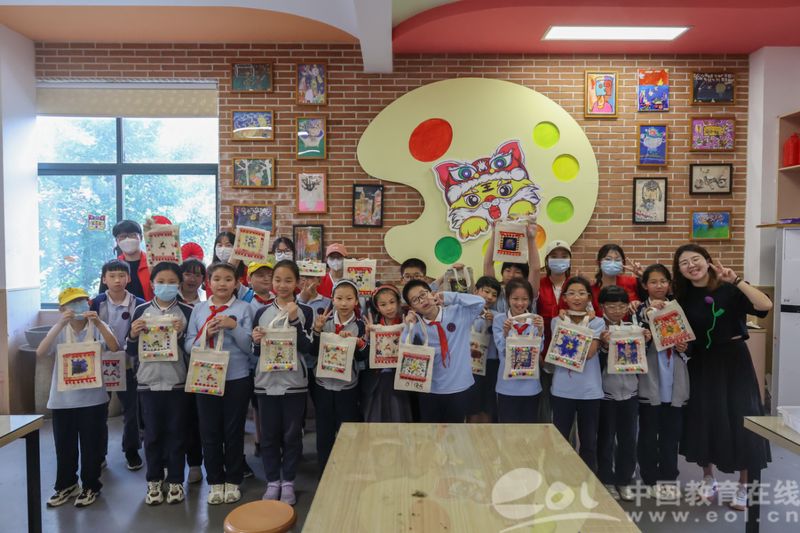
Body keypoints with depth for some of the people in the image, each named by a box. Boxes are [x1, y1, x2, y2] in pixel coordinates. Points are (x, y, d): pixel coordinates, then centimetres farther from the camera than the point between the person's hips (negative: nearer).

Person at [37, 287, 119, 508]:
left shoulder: (98, 327, -3)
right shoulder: (59, 330, 1)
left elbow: (114, 348, -20)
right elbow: (40, 353, -15)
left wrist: (98, 323, -29)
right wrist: (60, 325, -24)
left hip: (92, 398, -2)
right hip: (62, 399, 2)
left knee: (91, 446, 7)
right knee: (64, 446, 14)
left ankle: (90, 486, 24)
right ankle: (66, 486, 32)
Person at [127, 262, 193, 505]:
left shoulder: (187, 311, -1)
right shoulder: (141, 310, 3)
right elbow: (131, 351, 7)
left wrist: (181, 335, -18)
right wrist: (134, 335, -12)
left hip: (177, 382, -1)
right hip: (149, 381, 1)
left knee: (176, 433, 8)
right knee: (152, 433, 10)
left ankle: (175, 481, 21)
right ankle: (154, 481, 24)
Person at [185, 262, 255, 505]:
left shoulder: (244, 308, -2)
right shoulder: (198, 309, 5)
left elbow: (249, 346, -6)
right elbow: (188, 345, 3)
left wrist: (233, 327, -18)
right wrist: (206, 334, -14)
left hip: (237, 378, -2)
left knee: (234, 430, 8)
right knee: (210, 431, 9)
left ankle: (233, 481, 24)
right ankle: (215, 481, 25)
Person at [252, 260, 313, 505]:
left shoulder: (305, 312, -1)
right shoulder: (262, 312, 5)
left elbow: (307, 348, -11)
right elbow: (256, 351, 10)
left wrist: (293, 320, -19)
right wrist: (256, 341, -12)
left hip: (294, 382, -2)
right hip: (266, 381, 2)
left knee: (292, 434, 7)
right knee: (269, 434, 10)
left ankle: (288, 482, 22)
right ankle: (272, 481, 25)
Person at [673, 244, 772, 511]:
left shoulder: (729, 288, -9)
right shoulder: (683, 297, 1)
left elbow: (765, 305, -25)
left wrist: (736, 281, -28)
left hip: (734, 359, -3)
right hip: (702, 363, 3)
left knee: (740, 419, 1)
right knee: (703, 419, 8)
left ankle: (743, 487, 18)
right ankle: (708, 479, 27)